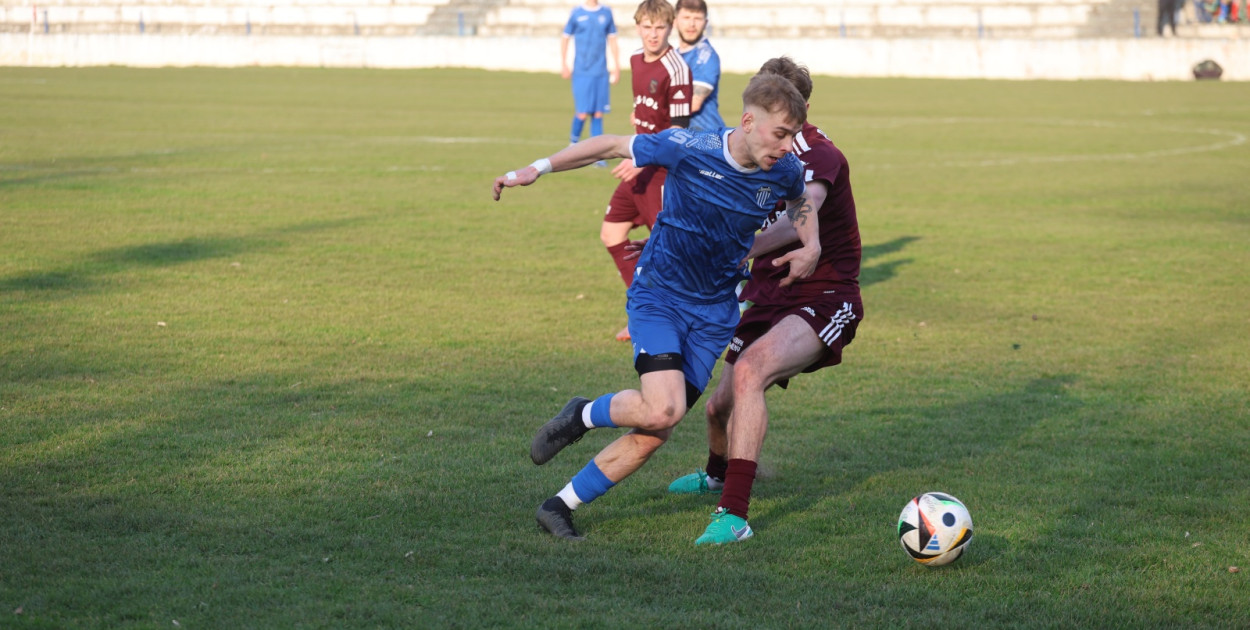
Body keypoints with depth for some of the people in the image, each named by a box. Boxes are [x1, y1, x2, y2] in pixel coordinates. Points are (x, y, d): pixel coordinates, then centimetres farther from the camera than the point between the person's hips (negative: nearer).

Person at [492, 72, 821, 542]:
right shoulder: (687, 149, -19)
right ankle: (582, 415, 6)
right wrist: (537, 169, -4)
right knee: (663, 409, -26)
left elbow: (799, 204, 19)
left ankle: (560, 507, 14)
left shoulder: (785, 171, -6)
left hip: (713, 312, 4)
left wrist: (811, 247, 0)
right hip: (658, 295, -4)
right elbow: (611, 146, -5)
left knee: (653, 434, -2)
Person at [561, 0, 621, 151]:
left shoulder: (606, 13, 7)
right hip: (581, 72, -2)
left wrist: (616, 66, 11)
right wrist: (563, 64, 5)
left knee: (598, 114, 1)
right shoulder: (577, 13, 2)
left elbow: (612, 40, 14)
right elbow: (565, 38, 9)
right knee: (582, 113, -8)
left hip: (601, 72, 2)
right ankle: (573, 142, 18)